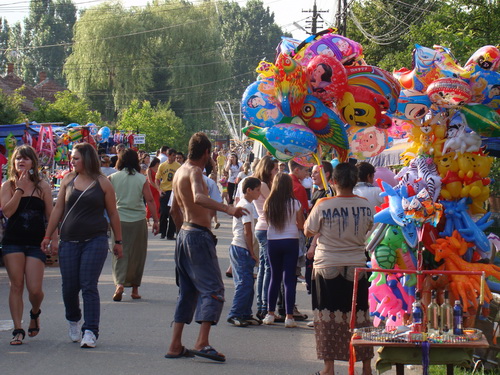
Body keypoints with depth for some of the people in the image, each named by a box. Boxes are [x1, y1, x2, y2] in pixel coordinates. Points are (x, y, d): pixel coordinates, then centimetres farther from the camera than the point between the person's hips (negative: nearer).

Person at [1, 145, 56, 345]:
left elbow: (50, 216, 6)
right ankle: (18, 330, 5)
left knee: (35, 289, -6)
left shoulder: (42, 186, 5)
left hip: (36, 243, 0)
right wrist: (20, 189, -11)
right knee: (16, 286, -1)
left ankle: (35, 314, 27)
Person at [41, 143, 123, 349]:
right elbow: (58, 209, 12)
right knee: (69, 287, 5)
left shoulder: (102, 183, 0)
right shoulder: (68, 180, 8)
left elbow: (113, 213, 7)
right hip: (69, 241, 3)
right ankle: (73, 321, 33)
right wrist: (48, 236, 10)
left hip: (95, 241, -3)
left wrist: (118, 241, 9)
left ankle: (91, 332, -6)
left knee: (89, 286, -9)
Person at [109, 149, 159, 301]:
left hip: (119, 220, 0)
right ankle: (135, 289, 16)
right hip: (138, 220, 0)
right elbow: (150, 200, -4)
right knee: (137, 255, 12)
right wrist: (155, 220, 1)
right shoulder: (142, 179, -3)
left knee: (120, 254, 6)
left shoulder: (113, 178, -1)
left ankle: (119, 284, -15)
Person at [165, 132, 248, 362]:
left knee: (187, 291, 13)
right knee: (213, 289, -10)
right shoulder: (195, 171, -12)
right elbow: (198, 198, -33)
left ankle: (175, 346, 10)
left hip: (184, 234, 10)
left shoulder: (179, 172, 16)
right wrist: (227, 209, -43)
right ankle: (202, 343, -21)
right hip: (199, 235, -10)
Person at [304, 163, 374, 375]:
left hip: (327, 268, -2)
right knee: (359, 316, 11)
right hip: (357, 267, 3)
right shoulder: (365, 206, -6)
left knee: (328, 317, 6)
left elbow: (308, 231, -1)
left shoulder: (323, 206, -14)